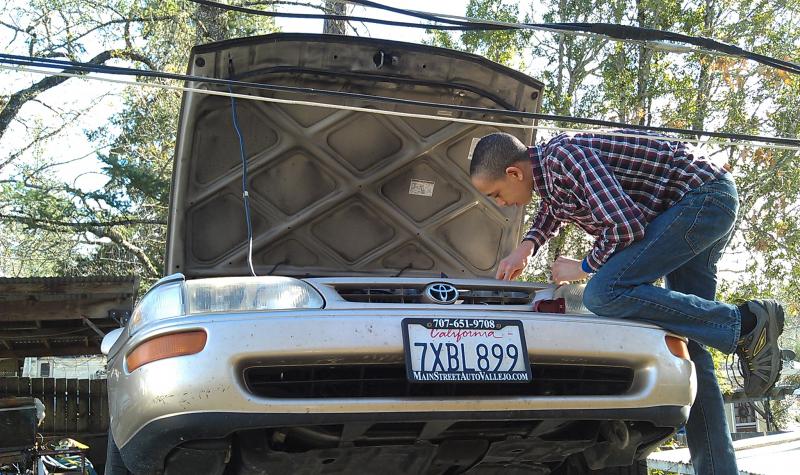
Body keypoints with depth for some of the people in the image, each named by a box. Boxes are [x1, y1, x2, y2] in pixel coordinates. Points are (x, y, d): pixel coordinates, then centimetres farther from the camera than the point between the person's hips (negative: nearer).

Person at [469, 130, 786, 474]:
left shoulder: (563, 158, -21)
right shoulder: (547, 164, 10)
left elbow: (625, 227, -25)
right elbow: (551, 210, 33)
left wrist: (583, 268, -8)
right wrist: (527, 246, 15)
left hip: (703, 197, -10)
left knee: (605, 294, -22)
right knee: (687, 348, 6)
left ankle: (745, 324, -16)